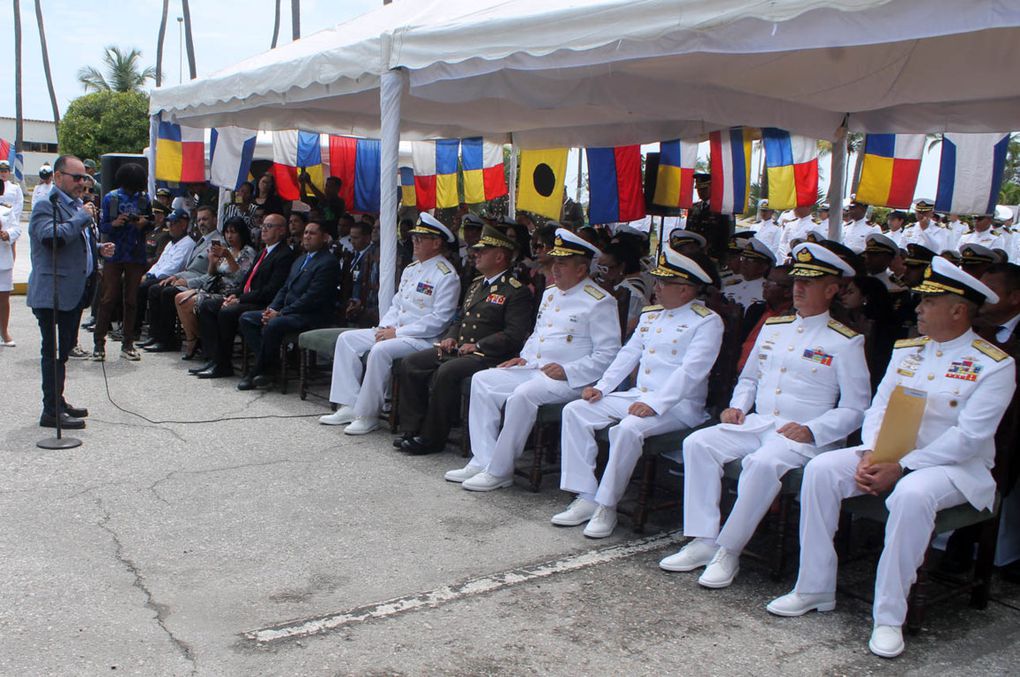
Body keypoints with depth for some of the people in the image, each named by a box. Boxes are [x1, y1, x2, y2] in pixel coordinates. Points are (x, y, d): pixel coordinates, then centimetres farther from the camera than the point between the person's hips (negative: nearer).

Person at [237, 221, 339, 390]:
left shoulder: (328, 263, -10)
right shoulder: (300, 260, 21)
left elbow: (312, 297, -18)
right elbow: (285, 289, 20)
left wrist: (280, 313, -17)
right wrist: (272, 309, 0)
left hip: (311, 316, -9)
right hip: (289, 312, 10)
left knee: (273, 325, -33)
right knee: (246, 318, -2)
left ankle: (257, 372, -14)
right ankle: (268, 361, -10)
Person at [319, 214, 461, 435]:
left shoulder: (446, 275, -11)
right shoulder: (410, 269, 17)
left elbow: (438, 320, -18)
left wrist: (398, 332, -17)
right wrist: (385, 327, 0)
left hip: (424, 339, -9)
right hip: (394, 331, 9)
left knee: (380, 350, -33)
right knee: (347, 339, -1)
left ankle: (367, 415, -19)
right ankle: (349, 406, -5)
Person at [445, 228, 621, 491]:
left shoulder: (599, 302, -8)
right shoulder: (550, 293, 18)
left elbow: (607, 354, -13)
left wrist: (567, 371, -20)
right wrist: (524, 357, 10)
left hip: (570, 380, -9)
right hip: (532, 369, 9)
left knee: (522, 395, -33)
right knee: (482, 381, -5)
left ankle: (499, 470, -19)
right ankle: (482, 461, -8)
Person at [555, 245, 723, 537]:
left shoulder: (707, 322, -7)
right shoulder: (651, 313, 17)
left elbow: (691, 370, -18)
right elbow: (629, 353, 18)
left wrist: (654, 404, -27)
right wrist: (602, 387, 5)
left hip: (678, 404, -8)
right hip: (637, 394, 8)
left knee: (627, 429, -35)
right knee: (575, 411, -9)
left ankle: (606, 506, -18)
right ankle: (585, 498, -11)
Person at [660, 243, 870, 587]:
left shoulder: (845, 342, 1)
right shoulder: (773, 327, 18)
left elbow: (854, 409, -2)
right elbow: (749, 378, 28)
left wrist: (812, 430, -16)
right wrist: (738, 406, 7)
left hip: (803, 435, -6)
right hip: (755, 423, 6)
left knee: (763, 463, -36)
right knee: (698, 443, -17)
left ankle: (727, 551, -22)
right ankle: (702, 541, -17)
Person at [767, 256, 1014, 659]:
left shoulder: (994, 365, -8)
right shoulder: (906, 349, 11)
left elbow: (968, 437, -17)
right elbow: (879, 408, 6)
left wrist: (901, 469, -23)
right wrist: (870, 456, -14)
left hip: (957, 467, -6)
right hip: (889, 456, 6)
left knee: (911, 495, -38)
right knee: (821, 469, -16)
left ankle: (889, 617, -26)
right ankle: (814, 589, -9)